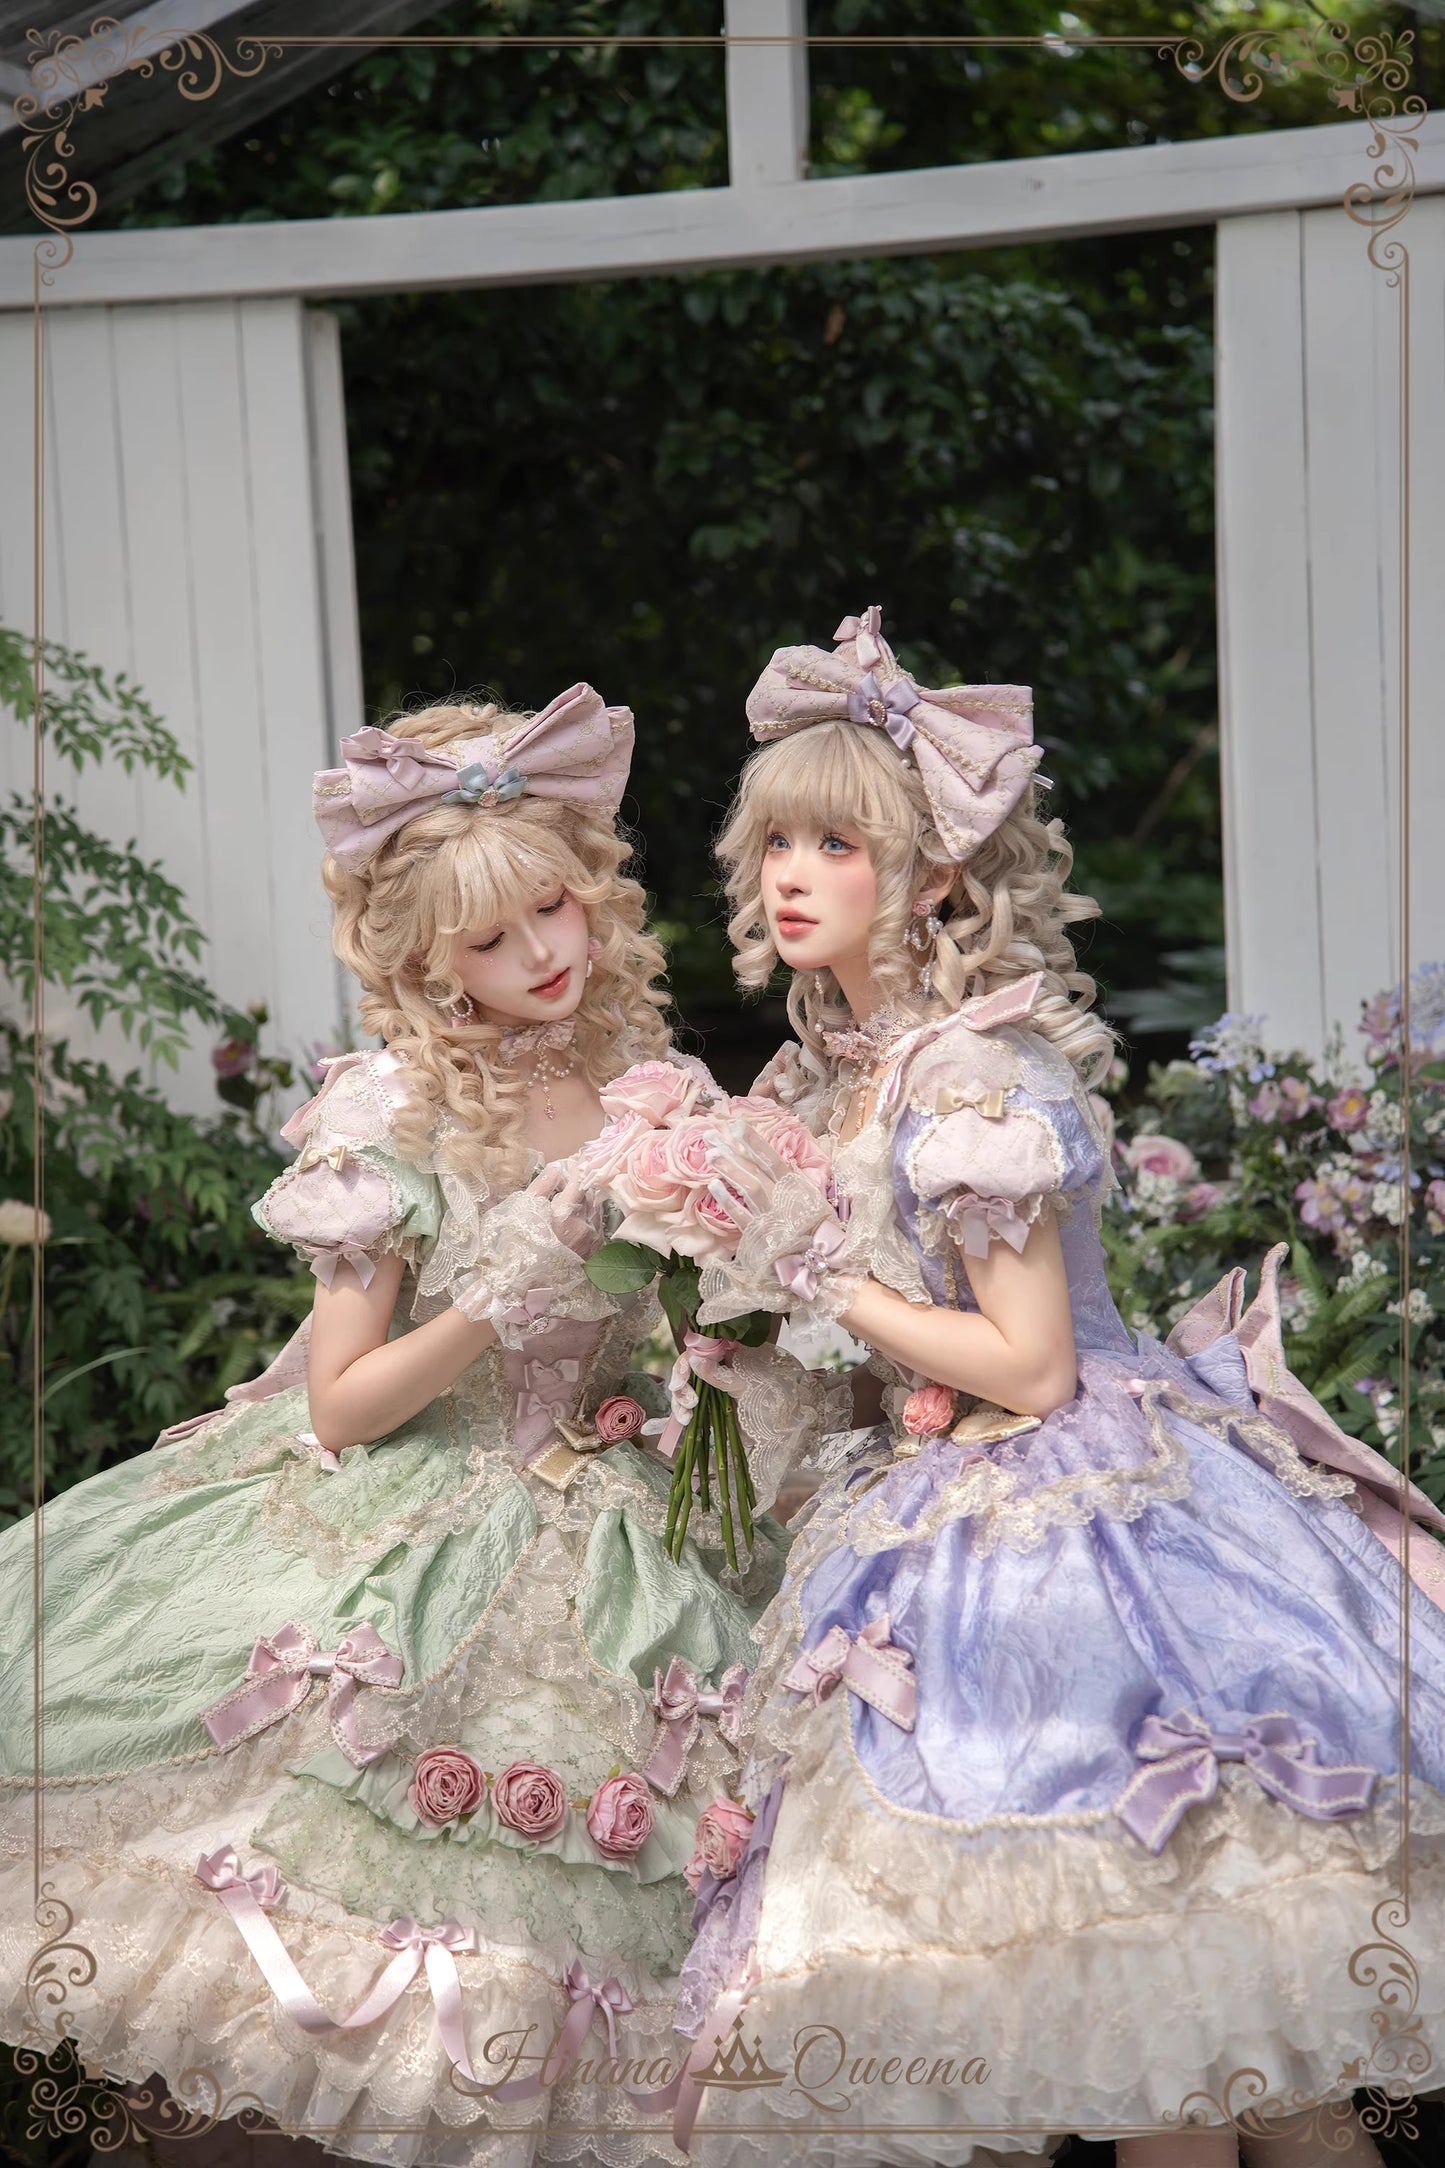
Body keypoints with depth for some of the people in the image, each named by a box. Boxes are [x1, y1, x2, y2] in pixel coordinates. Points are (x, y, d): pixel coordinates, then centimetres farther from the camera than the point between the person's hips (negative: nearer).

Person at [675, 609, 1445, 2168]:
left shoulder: (968, 1078, -17)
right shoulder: (826, 1072, 9)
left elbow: (1031, 1368, -19)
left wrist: (828, 1289, -11)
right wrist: (917, 1376, 3)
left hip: (1060, 1519, -9)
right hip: (944, 1504, 9)